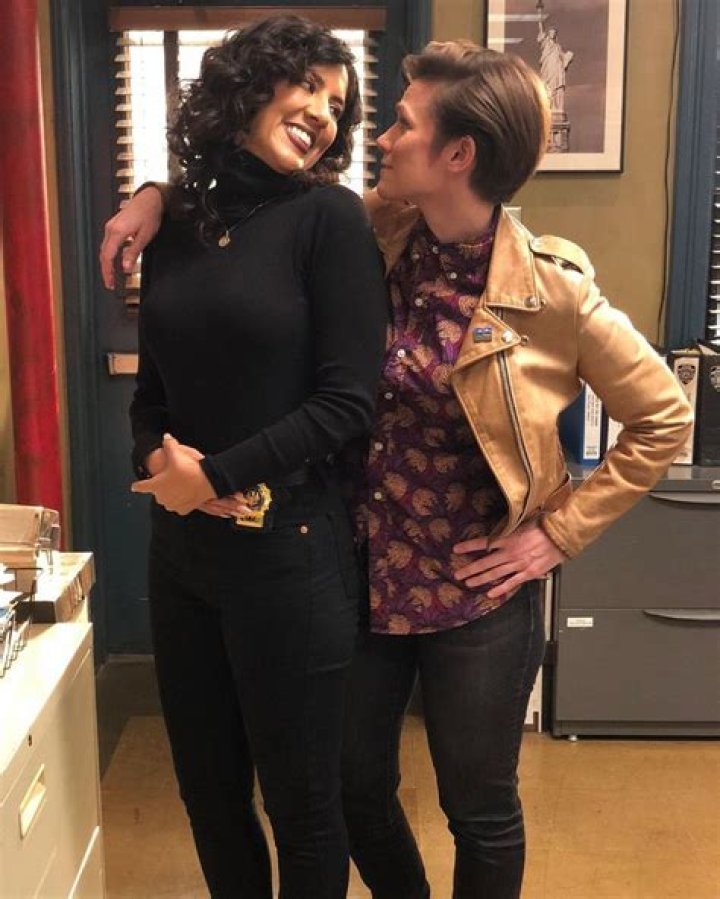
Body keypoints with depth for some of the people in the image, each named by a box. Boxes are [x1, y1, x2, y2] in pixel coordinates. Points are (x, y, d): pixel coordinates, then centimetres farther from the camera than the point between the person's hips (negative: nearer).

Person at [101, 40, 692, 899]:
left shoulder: (549, 289, -16)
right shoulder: (380, 232, -4)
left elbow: (663, 417, -7)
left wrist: (560, 532, -9)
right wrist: (163, 193, -2)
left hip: (475, 595, -4)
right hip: (361, 573, 5)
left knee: (478, 809, 16)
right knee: (355, 788, 21)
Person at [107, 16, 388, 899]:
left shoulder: (329, 216, -8)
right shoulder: (176, 222, 7)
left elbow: (348, 399, -14)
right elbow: (152, 387, 11)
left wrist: (218, 475, -14)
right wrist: (158, 459, -9)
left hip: (289, 549, -5)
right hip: (181, 546, 5)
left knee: (300, 797, 10)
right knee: (207, 789, 19)